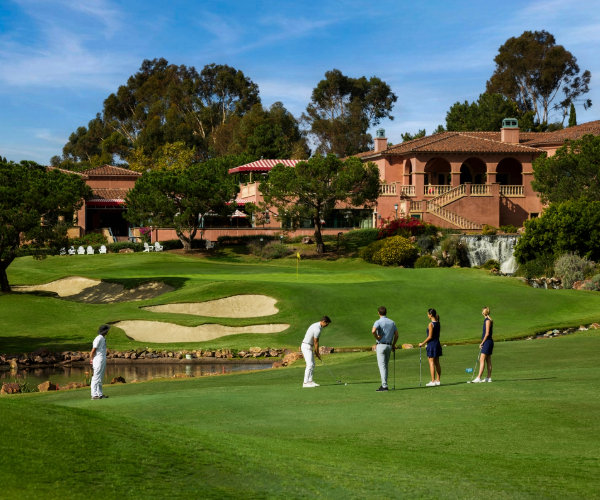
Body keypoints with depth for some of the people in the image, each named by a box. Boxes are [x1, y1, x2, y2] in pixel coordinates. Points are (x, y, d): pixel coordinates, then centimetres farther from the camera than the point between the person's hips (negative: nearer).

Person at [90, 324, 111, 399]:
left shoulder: (103, 338, 15)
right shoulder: (98, 339, -16)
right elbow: (93, 351, -16)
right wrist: (92, 360, -7)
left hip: (103, 361, 10)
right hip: (99, 360, -10)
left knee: (100, 379, 13)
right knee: (96, 378, -8)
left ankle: (100, 394, 18)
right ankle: (94, 395, -9)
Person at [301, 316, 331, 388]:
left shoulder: (316, 325, 11)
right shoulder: (317, 329, -23)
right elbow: (316, 342, -15)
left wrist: (315, 351, 11)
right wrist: (317, 353, -4)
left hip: (309, 347, 11)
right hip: (307, 347, -11)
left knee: (312, 364, 12)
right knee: (310, 365, -13)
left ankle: (310, 381, 14)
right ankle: (305, 383, -15)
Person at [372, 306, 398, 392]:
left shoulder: (378, 322, -10)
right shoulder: (392, 322, 8)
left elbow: (373, 331, -29)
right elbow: (396, 335, 9)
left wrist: (377, 337, -11)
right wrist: (393, 345, 20)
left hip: (381, 345, -6)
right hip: (389, 346, 6)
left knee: (382, 366, -7)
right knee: (385, 366, 15)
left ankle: (384, 386, -14)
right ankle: (384, 384, 17)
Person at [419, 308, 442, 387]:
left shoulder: (431, 324, -16)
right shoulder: (438, 323, 8)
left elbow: (430, 336, -17)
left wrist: (423, 343, -8)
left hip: (431, 345, -8)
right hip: (437, 344, 8)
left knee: (431, 363, -5)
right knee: (437, 363, 11)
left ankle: (433, 381, -6)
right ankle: (437, 380, 14)